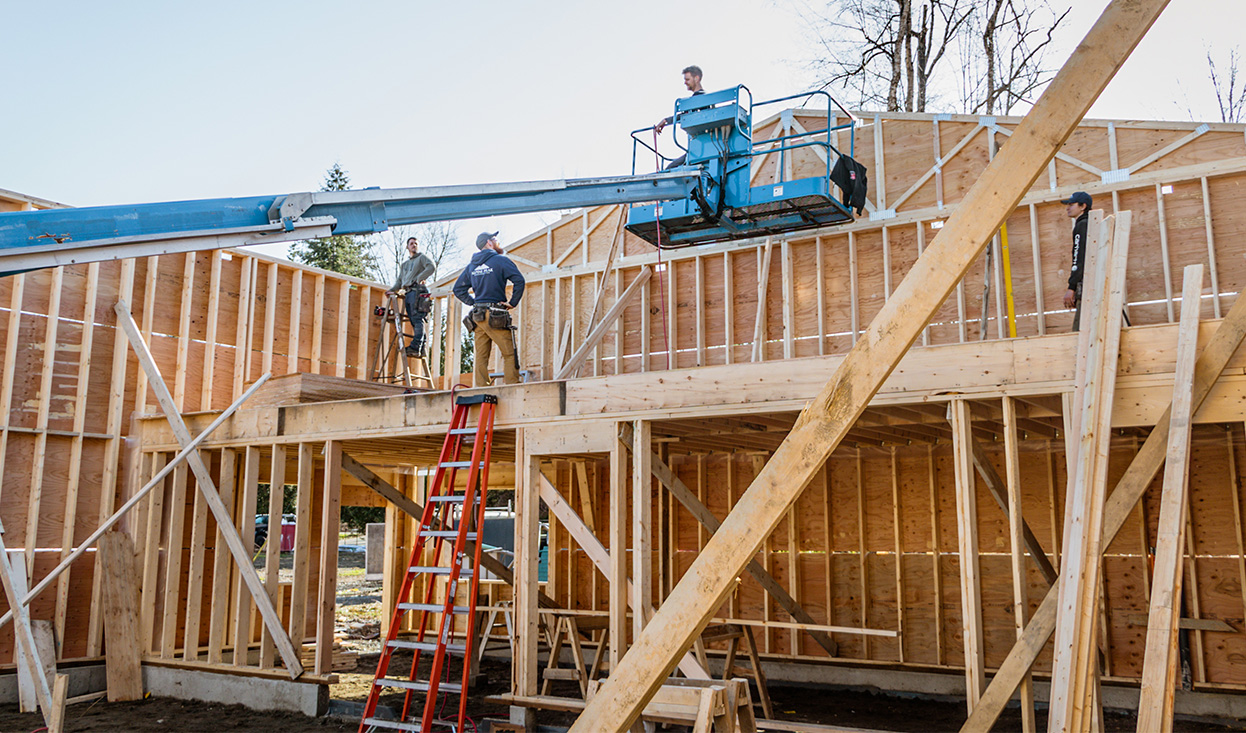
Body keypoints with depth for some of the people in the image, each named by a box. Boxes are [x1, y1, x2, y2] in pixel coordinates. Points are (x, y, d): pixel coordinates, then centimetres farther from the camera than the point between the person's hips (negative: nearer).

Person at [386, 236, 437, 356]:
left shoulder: (422, 258, 13)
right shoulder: (404, 265, 33)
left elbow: (432, 267, -7)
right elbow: (400, 281, 30)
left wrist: (419, 279, -13)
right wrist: (393, 290, 12)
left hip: (418, 291, -7)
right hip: (408, 294, 7)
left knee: (417, 319, -18)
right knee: (414, 323, -4)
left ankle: (415, 347, -31)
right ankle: (421, 349, -9)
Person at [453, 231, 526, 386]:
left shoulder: (471, 265, 16)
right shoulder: (501, 260, -3)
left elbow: (458, 289, 19)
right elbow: (519, 280, -16)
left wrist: (473, 302, 15)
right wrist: (512, 302, -8)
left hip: (477, 316, 6)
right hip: (496, 316, -6)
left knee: (481, 356, 7)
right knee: (509, 354, -2)